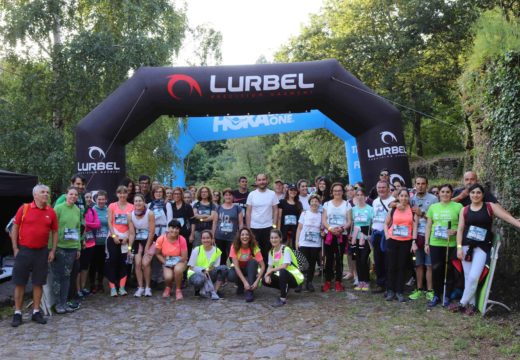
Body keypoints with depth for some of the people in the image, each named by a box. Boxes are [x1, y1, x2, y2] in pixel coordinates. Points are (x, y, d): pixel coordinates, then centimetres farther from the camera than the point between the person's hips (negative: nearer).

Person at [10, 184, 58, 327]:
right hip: (24, 250, -2)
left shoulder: (51, 212, 2)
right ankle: (17, 313, 14)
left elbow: (55, 232, 8)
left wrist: (52, 251, 3)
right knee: (20, 283, 4)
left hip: (42, 252, 2)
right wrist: (15, 249, -4)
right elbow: (15, 228, 0)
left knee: (38, 283, 8)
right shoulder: (24, 208, -4)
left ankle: (36, 312, 18)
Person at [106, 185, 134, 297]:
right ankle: (113, 287, 0)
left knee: (123, 262, 2)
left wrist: (127, 237, -7)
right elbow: (109, 222, 0)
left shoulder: (131, 207, 3)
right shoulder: (112, 206, 3)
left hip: (125, 238, 1)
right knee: (112, 261, -3)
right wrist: (114, 236, -10)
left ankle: (122, 287, 6)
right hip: (113, 238, -1)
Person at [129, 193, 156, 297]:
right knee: (137, 263, -6)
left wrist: (147, 247, -13)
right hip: (138, 241, 3)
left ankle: (147, 287, 2)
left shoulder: (150, 213, -18)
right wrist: (130, 247, -11)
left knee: (145, 263, -13)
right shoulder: (131, 215, -8)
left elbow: (152, 232, -15)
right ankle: (140, 287, 6)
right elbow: (132, 233, -5)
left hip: (149, 240, -3)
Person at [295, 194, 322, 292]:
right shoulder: (304, 213, 2)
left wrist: (323, 232, -10)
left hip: (316, 244, 1)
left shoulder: (321, 215, 6)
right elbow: (299, 228, 3)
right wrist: (297, 241, -3)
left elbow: (322, 229, 14)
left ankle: (309, 282, 16)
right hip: (304, 243, -1)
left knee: (312, 264, 5)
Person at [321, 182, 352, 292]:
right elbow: (323, 220, 3)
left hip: (342, 235, -1)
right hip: (329, 235, 1)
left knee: (339, 259, 2)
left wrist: (342, 228, -17)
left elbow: (349, 221, 2)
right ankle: (327, 282, 8)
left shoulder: (347, 204, 7)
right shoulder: (327, 204, 9)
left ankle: (338, 282, 9)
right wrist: (330, 228, -15)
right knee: (329, 259, 1)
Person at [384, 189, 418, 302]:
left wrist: (414, 241, -9)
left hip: (406, 242, 0)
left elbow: (415, 226, -2)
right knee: (392, 266, 4)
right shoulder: (393, 209, 2)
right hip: (393, 241, 0)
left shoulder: (412, 210, 1)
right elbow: (386, 223, 11)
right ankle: (390, 290, 15)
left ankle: (399, 291, 13)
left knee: (402, 267, 5)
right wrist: (387, 236, 0)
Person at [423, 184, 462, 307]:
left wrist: (455, 231, -18)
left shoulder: (458, 206, 0)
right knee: (436, 269, 4)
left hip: (451, 244, -2)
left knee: (449, 270, 5)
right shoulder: (433, 207, 10)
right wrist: (426, 243, 7)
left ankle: (447, 296, 17)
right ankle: (436, 295, 17)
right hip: (435, 243, 2)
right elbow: (428, 226, 11)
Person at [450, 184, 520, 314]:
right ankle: (471, 304, 17)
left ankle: (462, 303, 4)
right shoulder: (464, 210, 5)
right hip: (466, 246, 3)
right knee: (468, 277, 5)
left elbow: (509, 218, -6)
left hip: (482, 247, -2)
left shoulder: (490, 207, 0)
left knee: (473, 277, -10)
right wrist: (459, 247, -3)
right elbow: (460, 229, 4)